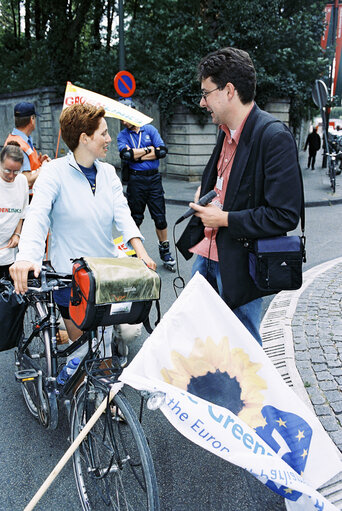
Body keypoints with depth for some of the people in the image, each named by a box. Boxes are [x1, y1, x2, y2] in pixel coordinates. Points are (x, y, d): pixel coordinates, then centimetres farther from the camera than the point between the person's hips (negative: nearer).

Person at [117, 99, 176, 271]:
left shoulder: (150, 129, 7)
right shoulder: (123, 135, 5)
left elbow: (163, 150, -7)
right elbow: (125, 154, -15)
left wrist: (137, 155, -8)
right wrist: (148, 150, -8)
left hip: (153, 178, 0)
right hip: (135, 180, 0)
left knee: (160, 217, 1)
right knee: (136, 217, 8)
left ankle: (165, 251, 13)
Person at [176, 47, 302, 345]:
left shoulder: (274, 137, -20)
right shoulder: (227, 130, 8)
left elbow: (285, 215, -23)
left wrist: (224, 219, -17)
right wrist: (206, 192, 7)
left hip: (239, 263, -8)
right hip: (208, 253, 8)